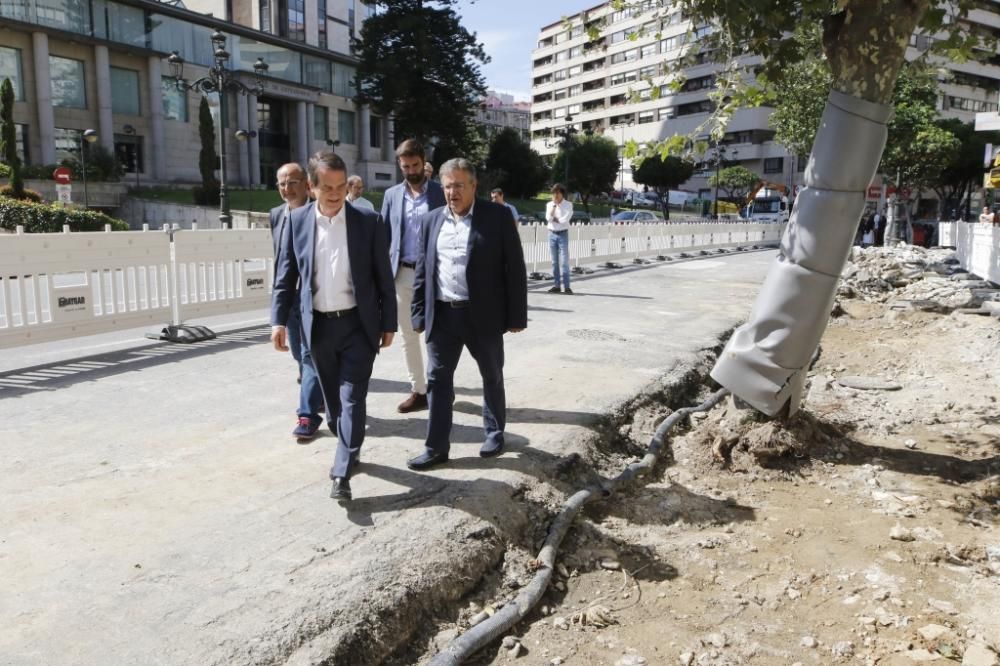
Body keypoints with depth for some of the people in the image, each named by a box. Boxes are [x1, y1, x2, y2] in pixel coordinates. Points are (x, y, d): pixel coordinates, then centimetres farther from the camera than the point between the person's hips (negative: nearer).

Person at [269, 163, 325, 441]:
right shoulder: (276, 214, 8)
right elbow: (278, 255, 15)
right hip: (288, 295, 7)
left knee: (310, 355, -5)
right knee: (300, 355, 17)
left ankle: (308, 415, 0)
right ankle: (317, 396, 38)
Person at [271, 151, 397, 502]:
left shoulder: (368, 222, -5)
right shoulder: (297, 221, 1)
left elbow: (384, 276, -1)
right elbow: (286, 274, 5)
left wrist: (388, 323, 0)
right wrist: (279, 319, -2)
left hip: (358, 323, -2)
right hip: (318, 324, 3)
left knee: (352, 398, -6)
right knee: (334, 398, 14)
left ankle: (342, 473, -3)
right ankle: (347, 453, 35)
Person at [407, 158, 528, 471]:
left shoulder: (497, 216, -5)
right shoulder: (432, 219, 8)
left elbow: (515, 267, -6)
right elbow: (423, 269, 10)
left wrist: (516, 315, -8)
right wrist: (419, 314, 5)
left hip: (483, 314, -3)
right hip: (442, 315, 3)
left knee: (492, 377, 13)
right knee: (438, 379, 5)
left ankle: (495, 434, 32)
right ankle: (436, 447, 14)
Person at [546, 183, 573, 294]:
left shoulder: (568, 205, -2)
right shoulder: (549, 205, 8)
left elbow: (565, 219, -14)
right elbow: (548, 218, -7)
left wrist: (555, 219, -4)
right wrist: (554, 205, -10)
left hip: (563, 234, -4)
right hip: (552, 234, 4)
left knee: (564, 261, -8)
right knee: (555, 261, 6)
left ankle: (566, 286, -9)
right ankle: (556, 285, 11)